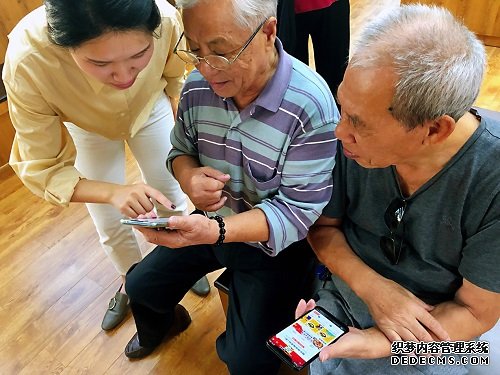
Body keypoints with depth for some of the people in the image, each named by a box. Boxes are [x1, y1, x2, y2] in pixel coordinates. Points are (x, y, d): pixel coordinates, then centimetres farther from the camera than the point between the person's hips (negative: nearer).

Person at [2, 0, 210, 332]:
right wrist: (115, 192, -47)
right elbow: (42, 169, -31)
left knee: (174, 201, 12)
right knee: (111, 227, 10)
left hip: (151, 110, 1)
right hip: (88, 127, 0)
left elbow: (176, 80, -13)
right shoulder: (27, 61, -41)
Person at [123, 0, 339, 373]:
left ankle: (236, 344, 32)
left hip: (275, 242, -5)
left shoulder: (311, 105, -29)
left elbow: (298, 211, -26)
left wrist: (215, 231, -39)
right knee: (141, 285, 16)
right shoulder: (198, 85, -12)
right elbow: (180, 149, 5)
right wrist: (189, 176, -20)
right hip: (212, 223, 5)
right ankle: (162, 326, 52)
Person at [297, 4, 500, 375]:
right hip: (346, 296, 3)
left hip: (430, 339, -2)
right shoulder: (355, 139, -19)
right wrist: (371, 285, -22)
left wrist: (374, 343, -28)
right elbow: (324, 226, -5)